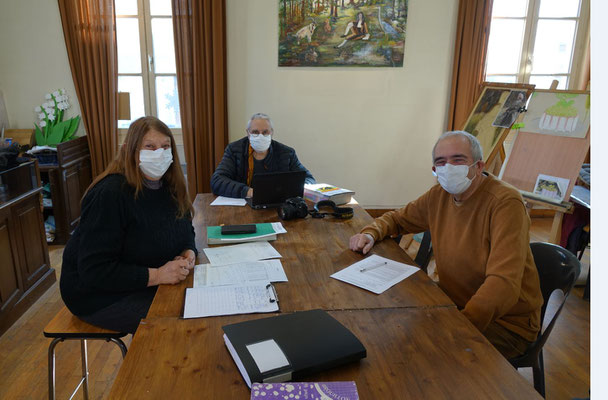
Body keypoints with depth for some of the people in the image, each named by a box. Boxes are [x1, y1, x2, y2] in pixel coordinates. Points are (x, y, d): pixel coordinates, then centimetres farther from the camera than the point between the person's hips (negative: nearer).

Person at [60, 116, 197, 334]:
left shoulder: (169, 186, -1)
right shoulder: (110, 194, -24)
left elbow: (186, 230, 13)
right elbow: (93, 271, -25)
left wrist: (189, 253, -10)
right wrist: (156, 275, -30)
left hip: (150, 283, 7)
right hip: (100, 294, -7)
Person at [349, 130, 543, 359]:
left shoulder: (505, 202, -21)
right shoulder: (439, 195, 0)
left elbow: (504, 283, -30)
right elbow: (398, 218, 16)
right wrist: (371, 233, -6)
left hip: (507, 321, -6)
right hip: (454, 301, 6)